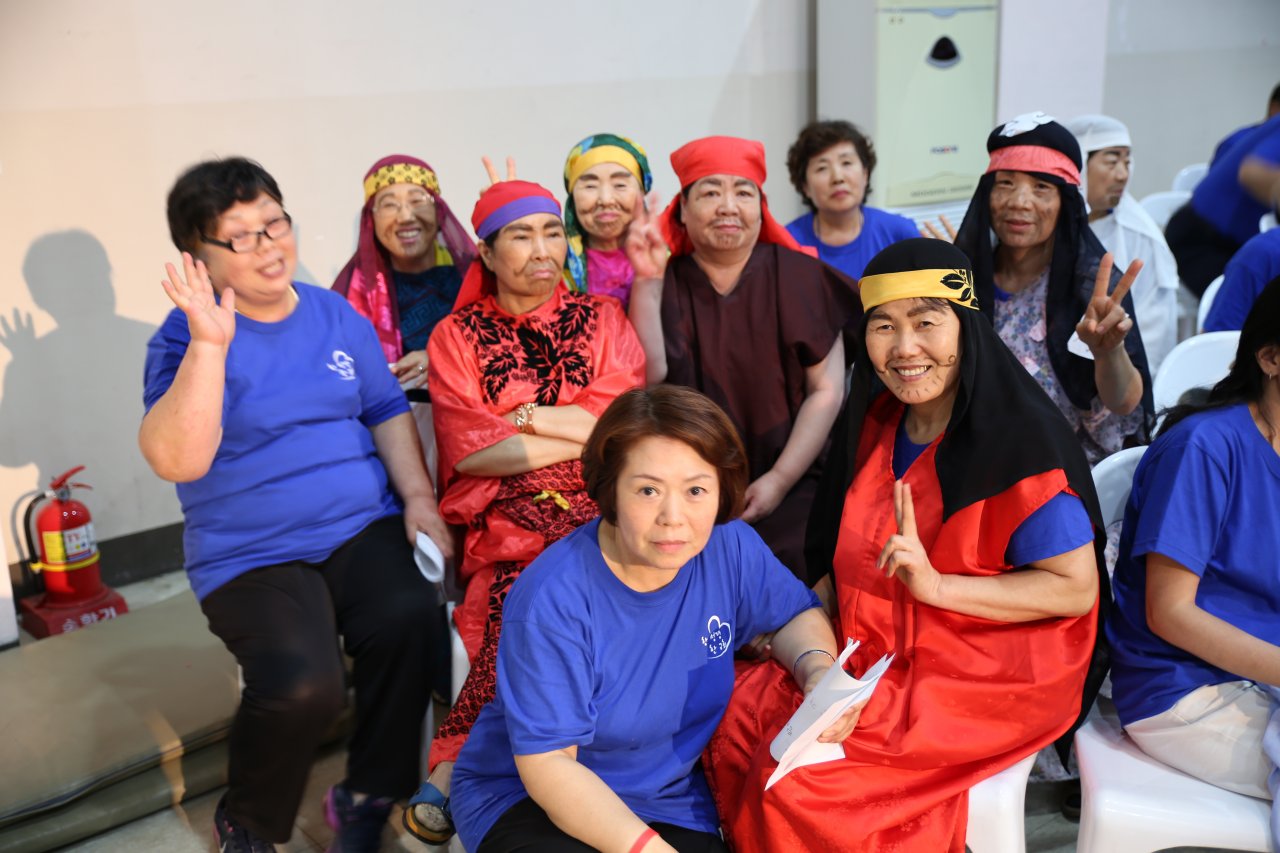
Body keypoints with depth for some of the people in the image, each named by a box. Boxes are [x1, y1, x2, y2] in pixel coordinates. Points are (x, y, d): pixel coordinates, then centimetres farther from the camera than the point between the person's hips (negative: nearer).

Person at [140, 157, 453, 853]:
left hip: (365, 528, 4)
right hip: (252, 555, -3)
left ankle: (367, 797, -2)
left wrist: (418, 495, 1)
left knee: (410, 620, -27)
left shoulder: (337, 316, 10)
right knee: (301, 685, -28)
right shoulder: (189, 336, -4)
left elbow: (387, 410, 16)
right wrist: (211, 344, -27)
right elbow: (176, 461, -20)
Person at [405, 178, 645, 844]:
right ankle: (458, 768, -18)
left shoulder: (602, 319, 16)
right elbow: (469, 451, -3)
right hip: (505, 521, -1)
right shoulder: (457, 336, 11)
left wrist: (524, 419, -5)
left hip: (599, 514, 2)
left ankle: (454, 766, -20)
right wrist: (586, 431, -3)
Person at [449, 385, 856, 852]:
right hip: (527, 796, -3)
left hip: (669, 796, 4)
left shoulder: (731, 548, -11)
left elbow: (798, 614, 7)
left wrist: (817, 671, -15)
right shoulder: (551, 600, -25)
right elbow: (548, 764, -23)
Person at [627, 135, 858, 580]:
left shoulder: (801, 276, 1)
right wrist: (647, 280, -18)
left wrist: (779, 480, -9)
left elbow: (827, 391, -1)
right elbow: (649, 382, -11)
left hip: (791, 494, -1)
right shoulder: (663, 285, 3)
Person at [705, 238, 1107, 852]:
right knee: (732, 724, -8)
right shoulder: (873, 423, 6)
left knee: (797, 781, -21)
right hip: (872, 657, 7)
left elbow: (1076, 588, -17)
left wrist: (935, 585, -26)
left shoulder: (1022, 440, -16)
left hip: (986, 679, -7)